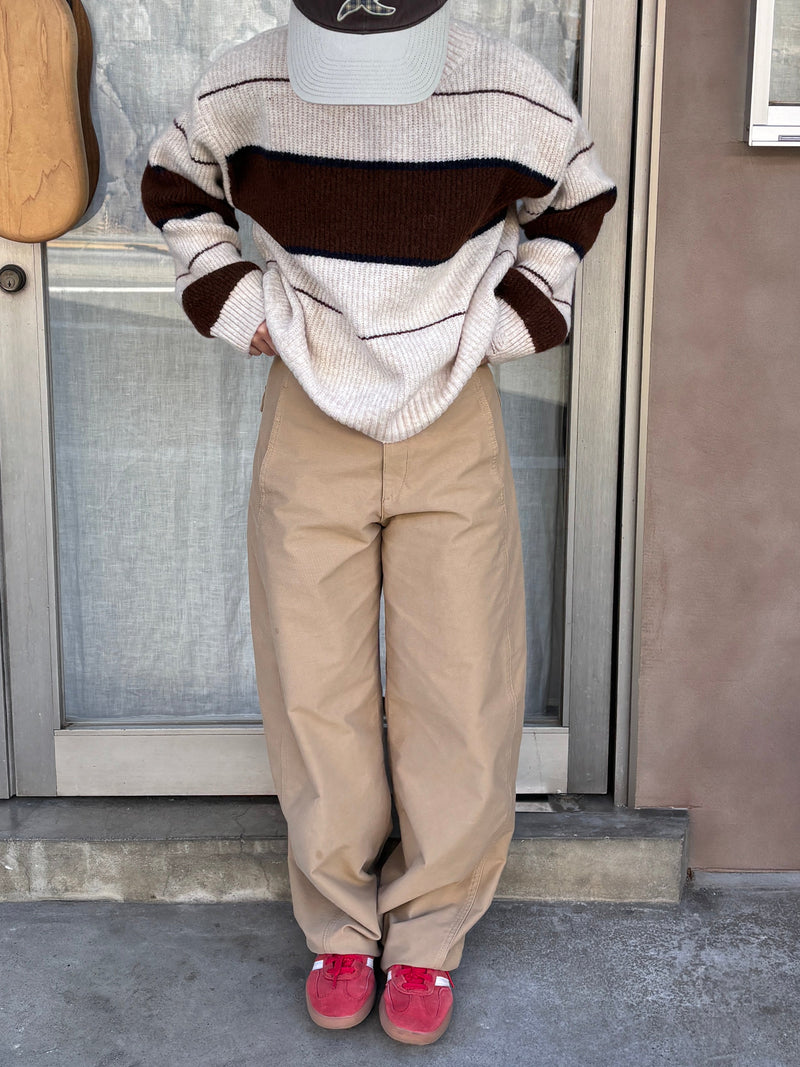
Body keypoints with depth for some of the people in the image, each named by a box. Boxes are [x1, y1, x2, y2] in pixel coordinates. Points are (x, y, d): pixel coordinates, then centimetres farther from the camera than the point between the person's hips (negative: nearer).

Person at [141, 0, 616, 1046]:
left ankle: (429, 931, 22)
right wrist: (228, 299, -1)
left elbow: (579, 194, 11)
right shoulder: (243, 90, -10)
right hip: (310, 423, 1)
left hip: (455, 427, 0)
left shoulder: (516, 98, -11)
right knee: (313, 688, 4)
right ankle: (339, 925, 25)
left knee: (460, 688, 1)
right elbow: (175, 184, 12)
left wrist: (520, 312, 0)